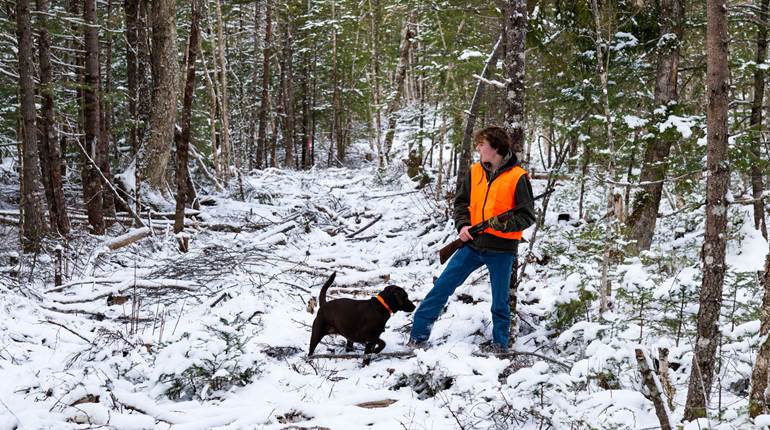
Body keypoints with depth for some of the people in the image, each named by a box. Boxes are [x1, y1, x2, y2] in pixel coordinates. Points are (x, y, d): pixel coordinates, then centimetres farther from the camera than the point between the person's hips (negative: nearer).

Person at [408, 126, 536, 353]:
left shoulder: (517, 177, -9)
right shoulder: (475, 171, 4)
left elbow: (527, 216, -6)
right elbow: (461, 202, 12)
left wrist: (505, 224, -23)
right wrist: (462, 224, -6)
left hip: (501, 250, -4)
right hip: (472, 243, 4)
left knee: (500, 300, 9)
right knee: (441, 287, 1)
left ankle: (500, 343, 27)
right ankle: (419, 335, 8)